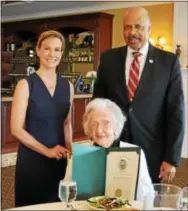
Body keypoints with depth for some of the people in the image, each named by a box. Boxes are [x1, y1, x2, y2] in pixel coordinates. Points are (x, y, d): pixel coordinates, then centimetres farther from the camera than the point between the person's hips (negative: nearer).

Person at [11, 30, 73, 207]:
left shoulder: (67, 86, 4)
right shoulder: (26, 84, -10)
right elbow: (16, 129, -12)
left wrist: (68, 147, -1)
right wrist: (46, 150, -14)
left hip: (59, 159, 4)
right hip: (31, 159, -4)